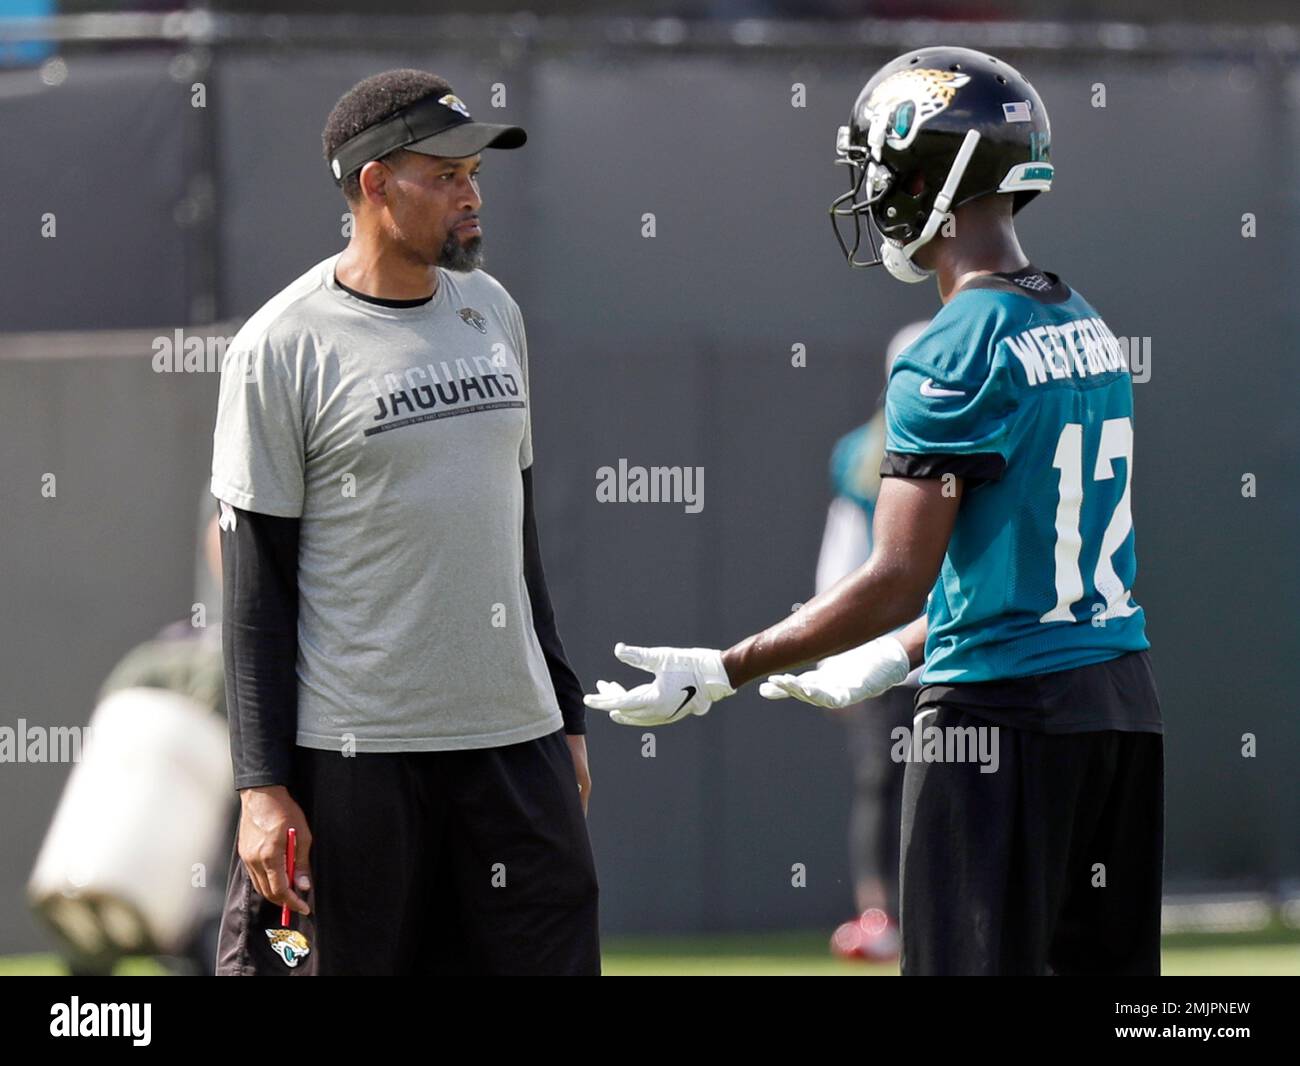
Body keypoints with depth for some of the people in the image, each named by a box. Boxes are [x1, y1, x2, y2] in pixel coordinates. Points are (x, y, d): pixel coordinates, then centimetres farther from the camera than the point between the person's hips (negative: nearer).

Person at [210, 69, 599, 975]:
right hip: (351, 754, -6)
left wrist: (564, 713, 19)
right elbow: (257, 588, -7)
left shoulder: (493, 314, 12)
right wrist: (263, 785, -12)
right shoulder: (283, 347, -7)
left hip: (515, 737, 6)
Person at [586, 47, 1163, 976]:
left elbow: (897, 586, -18)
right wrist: (889, 660, 27)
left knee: (981, 961, -3)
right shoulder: (1087, 327, 11)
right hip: (1124, 692, 8)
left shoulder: (954, 357, -15)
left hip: (1002, 712, -8)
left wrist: (718, 675, -12)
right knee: (1106, 961, 12)